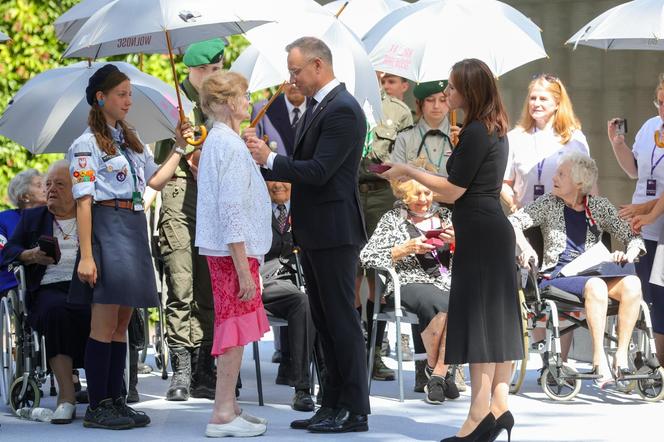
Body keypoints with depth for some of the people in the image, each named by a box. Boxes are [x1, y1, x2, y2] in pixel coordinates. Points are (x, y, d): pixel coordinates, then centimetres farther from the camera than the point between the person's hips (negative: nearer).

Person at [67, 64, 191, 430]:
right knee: (105, 323, -6)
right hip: (107, 226, -8)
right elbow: (84, 201, -11)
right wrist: (86, 255, -17)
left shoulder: (130, 140, 18)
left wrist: (179, 147, 15)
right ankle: (96, 407, -3)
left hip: (134, 229, 8)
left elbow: (155, 180, 22)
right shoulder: (87, 144, -6)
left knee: (121, 322, 8)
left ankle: (114, 400, 12)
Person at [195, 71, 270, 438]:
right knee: (235, 328, -6)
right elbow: (232, 211, -20)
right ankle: (223, 416, -5)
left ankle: (228, 407, 20)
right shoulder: (231, 146, -16)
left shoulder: (215, 141, 13)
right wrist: (244, 268, -20)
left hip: (222, 251, 10)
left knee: (231, 328, 14)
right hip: (234, 251, -10)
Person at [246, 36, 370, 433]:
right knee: (324, 322, 13)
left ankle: (355, 411, -2)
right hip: (315, 232, 10)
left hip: (334, 232, -10)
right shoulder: (317, 106, 14)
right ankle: (333, 406, 19)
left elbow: (319, 171, -22)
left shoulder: (343, 110, -17)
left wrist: (269, 158, -16)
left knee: (342, 321, -6)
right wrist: (264, 164, 8)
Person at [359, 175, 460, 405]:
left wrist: (455, 241, -1)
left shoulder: (445, 215, 21)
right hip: (411, 282, -3)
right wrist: (406, 249, -7)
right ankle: (434, 367, -15)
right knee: (439, 304, -37)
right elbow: (367, 257, 1)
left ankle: (437, 376, -25)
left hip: (448, 282, 3)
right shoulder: (393, 219, 12)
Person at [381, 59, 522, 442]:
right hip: (494, 228, 10)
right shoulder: (494, 129, 14)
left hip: (479, 233, -10)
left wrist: (408, 171, -5)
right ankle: (500, 405, 10)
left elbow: (452, 191, -14)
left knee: (476, 316, -9)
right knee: (496, 317, 9)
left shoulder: (476, 133, -16)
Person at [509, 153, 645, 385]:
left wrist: (629, 254, -13)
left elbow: (633, 237, 9)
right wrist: (525, 247, -18)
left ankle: (621, 355, -27)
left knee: (632, 283, -28)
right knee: (596, 286, -36)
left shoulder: (599, 207, 11)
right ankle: (599, 359, -33)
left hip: (592, 274, 3)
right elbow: (513, 222, 0)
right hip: (557, 276, -3)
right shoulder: (549, 203, 7)